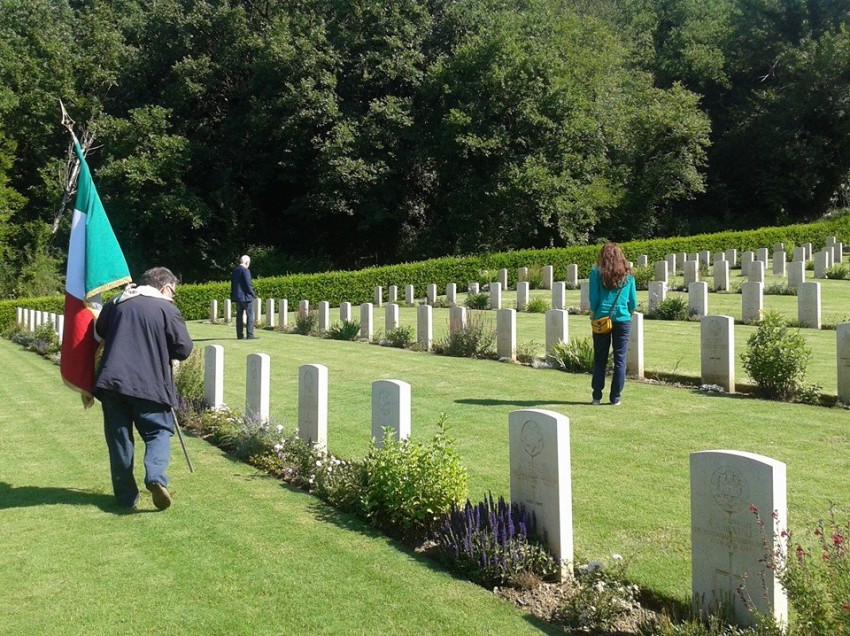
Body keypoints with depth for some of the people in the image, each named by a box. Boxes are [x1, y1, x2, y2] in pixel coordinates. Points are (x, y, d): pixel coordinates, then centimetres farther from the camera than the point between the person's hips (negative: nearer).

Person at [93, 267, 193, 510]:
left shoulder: (116, 303, 12)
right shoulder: (167, 309, -3)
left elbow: (99, 333, 25)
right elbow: (184, 348, -4)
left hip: (111, 381, 4)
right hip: (149, 384, -4)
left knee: (119, 439, 10)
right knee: (159, 432, 8)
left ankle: (126, 496, 13)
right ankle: (156, 477, -17)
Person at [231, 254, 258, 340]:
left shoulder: (235, 270, 10)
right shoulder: (245, 270, -15)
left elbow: (232, 283, 15)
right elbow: (248, 284, -18)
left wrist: (233, 295, 19)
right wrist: (252, 293, -5)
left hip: (237, 296, 8)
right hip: (246, 296, -8)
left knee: (239, 315, 12)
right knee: (250, 315, -2)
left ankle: (239, 335, 13)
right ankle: (250, 335, -5)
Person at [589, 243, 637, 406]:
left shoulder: (596, 273, -1)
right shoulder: (628, 275, 4)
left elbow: (594, 299, -4)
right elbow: (633, 302, 5)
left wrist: (593, 313, 13)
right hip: (623, 320, 0)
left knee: (600, 359, 9)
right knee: (620, 360, 5)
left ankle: (597, 396, 9)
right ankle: (615, 398, 6)